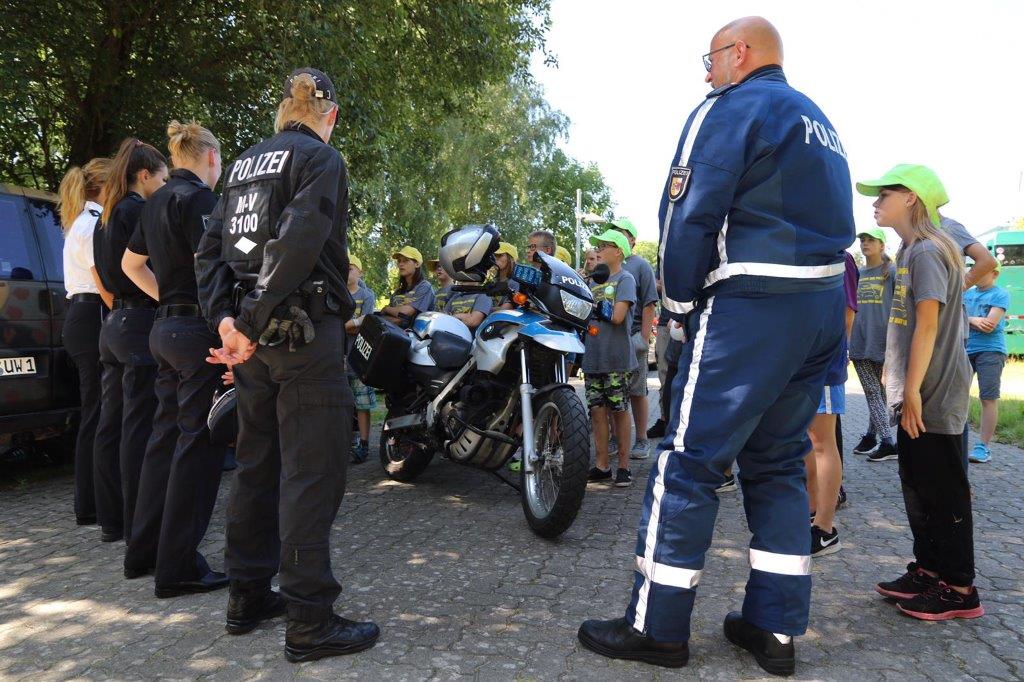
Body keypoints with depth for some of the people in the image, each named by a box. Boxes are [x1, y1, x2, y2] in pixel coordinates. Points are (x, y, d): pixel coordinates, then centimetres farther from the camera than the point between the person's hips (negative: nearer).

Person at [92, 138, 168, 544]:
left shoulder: (107, 217, 18)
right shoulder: (139, 211, -11)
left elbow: (104, 276, 20)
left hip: (115, 324, 10)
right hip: (141, 324, -10)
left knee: (111, 424, 11)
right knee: (138, 427, -6)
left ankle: (111, 519, 19)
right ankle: (138, 523, 0)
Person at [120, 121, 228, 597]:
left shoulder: (157, 201, 17)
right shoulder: (198, 197, -11)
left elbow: (131, 263, 27)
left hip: (166, 327, 10)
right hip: (198, 330, -9)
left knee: (166, 437, 16)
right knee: (198, 445, -5)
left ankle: (144, 552, 26)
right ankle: (178, 568, 1)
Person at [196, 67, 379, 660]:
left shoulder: (246, 163, 17)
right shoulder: (322, 158, -6)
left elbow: (211, 249, 10)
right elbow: (298, 243, -21)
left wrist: (226, 318, -1)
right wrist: (250, 326, -20)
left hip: (255, 334, 8)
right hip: (306, 332, -8)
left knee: (258, 464, 15)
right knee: (312, 472, -4)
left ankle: (248, 596, 26)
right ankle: (311, 622, 2)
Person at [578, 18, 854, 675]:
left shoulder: (731, 108, -3)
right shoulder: (820, 122, 22)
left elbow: (688, 215, -11)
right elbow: (833, 222, 20)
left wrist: (681, 302, 1)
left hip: (753, 303, -9)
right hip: (825, 309, 9)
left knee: (687, 461, -4)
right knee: (779, 464, 12)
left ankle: (658, 627, 3)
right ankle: (776, 628, 17)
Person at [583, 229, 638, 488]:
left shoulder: (625, 278, -4)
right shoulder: (594, 280, 17)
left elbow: (617, 316, -15)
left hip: (616, 358, -6)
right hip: (592, 357, 6)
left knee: (619, 410, 2)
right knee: (597, 410, 6)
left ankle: (624, 465, 11)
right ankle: (601, 465, 13)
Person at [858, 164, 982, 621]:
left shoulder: (928, 251, -14)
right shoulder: (909, 252, 15)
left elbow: (928, 325, -19)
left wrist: (912, 390, -20)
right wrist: (899, 384, 18)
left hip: (934, 395, -10)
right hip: (916, 394, 10)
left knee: (943, 490, -1)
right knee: (917, 485, 15)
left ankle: (959, 589, 9)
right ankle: (928, 569, 27)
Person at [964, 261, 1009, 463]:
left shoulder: (1001, 295, -3)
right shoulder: (966, 293, 13)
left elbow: (989, 325, -14)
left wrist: (967, 320, -3)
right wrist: (973, 320, -12)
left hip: (990, 351, -6)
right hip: (965, 350, 6)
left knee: (988, 399, -5)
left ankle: (983, 447, -1)